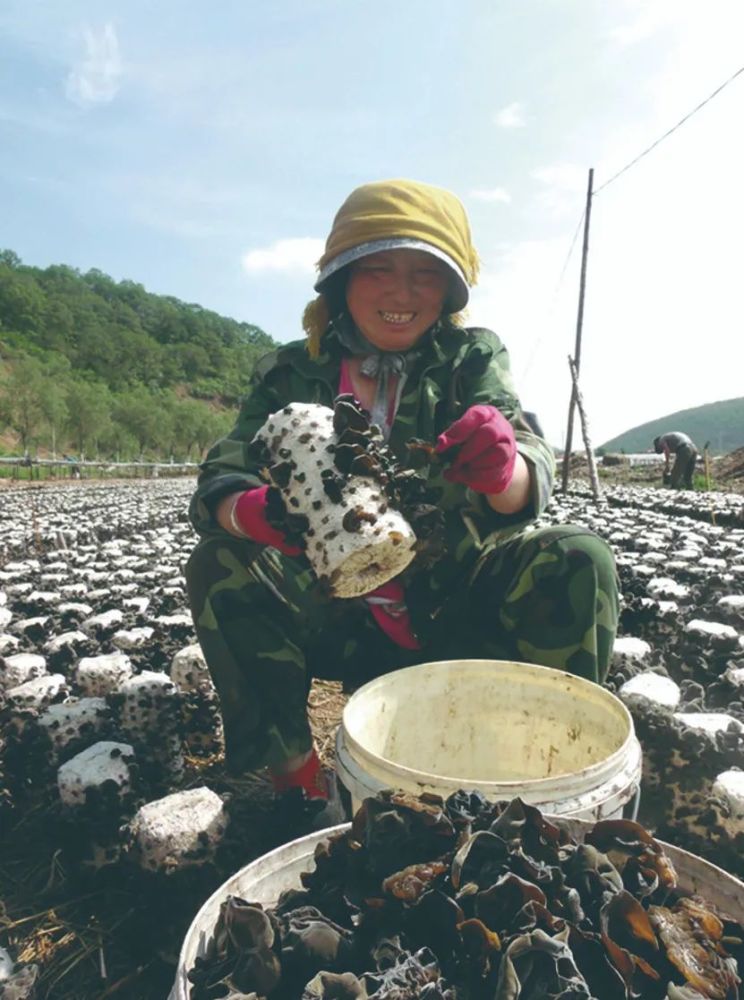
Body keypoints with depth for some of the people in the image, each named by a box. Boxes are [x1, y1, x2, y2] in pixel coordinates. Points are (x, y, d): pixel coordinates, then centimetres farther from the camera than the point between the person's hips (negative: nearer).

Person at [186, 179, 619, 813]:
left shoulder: (471, 360, 0)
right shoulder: (292, 374, 1)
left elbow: (531, 477, -16)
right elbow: (219, 483, -10)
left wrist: (504, 470, -43)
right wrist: (249, 512, -36)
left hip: (458, 615, 0)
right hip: (339, 624, 1)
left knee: (578, 559, -23)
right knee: (216, 568, -20)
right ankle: (295, 772, -9)